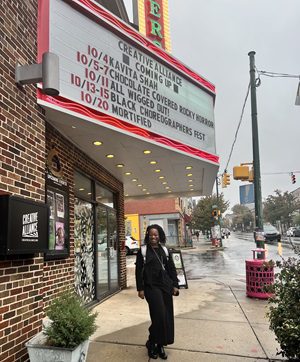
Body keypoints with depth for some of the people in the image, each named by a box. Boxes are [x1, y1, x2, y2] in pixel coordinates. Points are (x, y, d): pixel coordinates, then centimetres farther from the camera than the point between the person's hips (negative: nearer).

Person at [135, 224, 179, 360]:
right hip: (151, 287, -4)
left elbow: (172, 269, 12)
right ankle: (151, 344, 8)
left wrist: (175, 285, 7)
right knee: (159, 315, -13)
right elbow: (138, 271, -2)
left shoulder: (164, 250, 10)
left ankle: (160, 345, 21)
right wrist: (140, 289, -6)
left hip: (166, 286, 4)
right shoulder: (143, 251, -1)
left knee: (167, 316, 5)